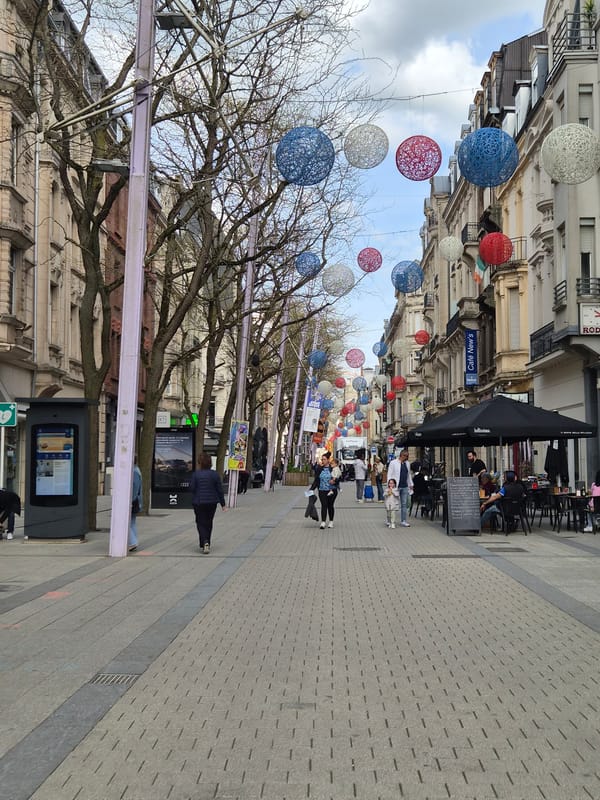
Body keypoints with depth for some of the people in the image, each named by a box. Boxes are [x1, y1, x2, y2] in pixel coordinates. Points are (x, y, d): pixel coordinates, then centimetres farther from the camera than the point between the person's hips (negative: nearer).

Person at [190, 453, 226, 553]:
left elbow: (191, 488, -10)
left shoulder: (196, 474, -10)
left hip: (198, 502, -2)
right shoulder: (215, 474, -4)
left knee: (201, 523, 2)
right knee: (208, 523, 16)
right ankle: (206, 544, 24)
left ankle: (205, 542, -19)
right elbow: (220, 490, -1)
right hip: (212, 502, 2)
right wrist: (223, 504, 5)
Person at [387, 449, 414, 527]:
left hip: (405, 487, 5)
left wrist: (411, 484, 19)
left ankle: (403, 521, 8)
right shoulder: (393, 463, -4)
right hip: (395, 486, -5)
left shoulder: (407, 463, 13)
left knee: (404, 504, 4)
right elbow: (389, 474, -5)